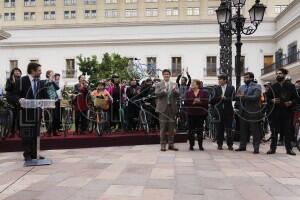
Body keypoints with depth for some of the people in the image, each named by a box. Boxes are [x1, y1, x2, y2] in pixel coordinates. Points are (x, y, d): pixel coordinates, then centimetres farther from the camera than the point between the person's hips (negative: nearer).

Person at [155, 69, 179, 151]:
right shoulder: (159, 85, 5)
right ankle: (163, 145, 7)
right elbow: (157, 94, -8)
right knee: (163, 127, 0)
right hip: (163, 108, -2)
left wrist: (174, 90, -21)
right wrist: (163, 91, -26)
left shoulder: (174, 84, 12)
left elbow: (178, 95, 0)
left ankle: (171, 144, 14)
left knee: (171, 127, 7)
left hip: (172, 108, 3)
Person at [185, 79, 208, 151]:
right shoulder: (188, 93, 8)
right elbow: (186, 102, -4)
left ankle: (200, 145, 14)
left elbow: (206, 102, -6)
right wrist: (193, 101, -15)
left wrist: (199, 101, -18)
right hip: (191, 114, 1)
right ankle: (191, 145, 12)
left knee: (200, 130, 4)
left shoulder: (204, 93, 4)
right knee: (191, 130, 2)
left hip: (200, 114, -1)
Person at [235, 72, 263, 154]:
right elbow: (236, 97, 11)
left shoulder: (257, 87, 0)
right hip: (243, 112, 5)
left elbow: (255, 97, -15)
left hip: (253, 112, -5)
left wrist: (244, 97, -20)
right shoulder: (242, 87, 18)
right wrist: (239, 96, -11)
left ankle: (256, 148, 4)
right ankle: (242, 146, 19)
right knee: (243, 130, 10)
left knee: (255, 131, -2)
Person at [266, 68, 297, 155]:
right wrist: (272, 101, -11)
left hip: (287, 111, 0)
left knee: (287, 130, 4)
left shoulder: (290, 86, 6)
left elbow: (295, 98, 6)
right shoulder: (273, 87, 9)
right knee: (275, 130, 2)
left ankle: (289, 149, 13)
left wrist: (291, 102, -12)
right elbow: (268, 98, 10)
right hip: (275, 112, 1)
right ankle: (272, 148, 8)